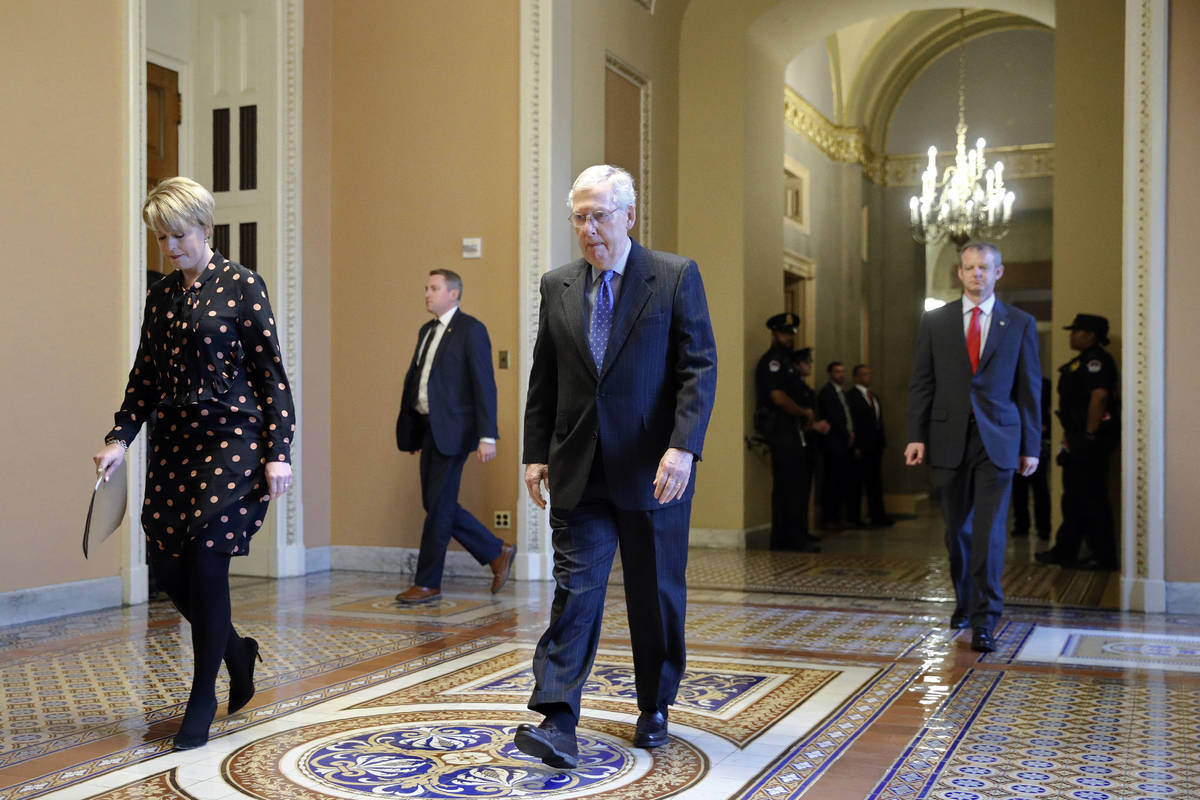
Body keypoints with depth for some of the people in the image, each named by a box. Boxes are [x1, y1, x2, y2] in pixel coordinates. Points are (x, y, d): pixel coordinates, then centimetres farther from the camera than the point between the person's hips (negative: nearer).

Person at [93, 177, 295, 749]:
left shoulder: (241, 285, -4)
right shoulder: (160, 296, 12)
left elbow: (271, 373, -7)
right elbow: (145, 377, 16)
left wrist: (277, 451, -12)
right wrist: (120, 438, 3)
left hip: (231, 440, -6)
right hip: (174, 443, 6)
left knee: (207, 561, -9)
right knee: (167, 565, 4)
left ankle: (203, 701, 6)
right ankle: (237, 651, 30)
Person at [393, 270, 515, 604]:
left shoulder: (471, 330, -7)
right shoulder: (426, 331, 18)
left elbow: (484, 385, -13)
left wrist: (487, 436, -18)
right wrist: (409, 429, 17)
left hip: (452, 430, -9)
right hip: (429, 428, 9)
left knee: (439, 506, -4)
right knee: (437, 505, 10)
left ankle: (427, 583, 5)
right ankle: (497, 552, 23)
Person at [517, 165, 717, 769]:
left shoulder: (676, 277, -3)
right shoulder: (557, 287, 9)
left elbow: (700, 368, -8)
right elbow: (543, 379, 13)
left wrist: (683, 447, -19)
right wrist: (536, 453, 7)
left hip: (653, 471, -2)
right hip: (580, 470, 2)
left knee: (657, 595, 11)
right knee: (575, 589, -5)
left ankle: (654, 709, 29)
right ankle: (557, 722, -6)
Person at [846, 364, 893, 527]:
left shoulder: (874, 397, 19)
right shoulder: (850, 397, -7)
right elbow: (850, 423, -12)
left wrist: (882, 442, 12)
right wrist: (855, 447, -17)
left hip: (875, 447, 7)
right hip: (860, 449, -7)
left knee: (876, 482, 7)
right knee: (856, 483, -1)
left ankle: (878, 516, 9)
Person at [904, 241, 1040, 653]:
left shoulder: (1020, 324, 5)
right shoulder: (934, 321, 6)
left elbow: (1029, 388, 5)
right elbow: (921, 383, 5)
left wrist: (1030, 446, 3)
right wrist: (916, 436, -4)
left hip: (997, 438, -1)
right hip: (949, 437, 2)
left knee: (990, 530, -8)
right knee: (957, 528, 12)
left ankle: (984, 622, -4)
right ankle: (964, 600, 32)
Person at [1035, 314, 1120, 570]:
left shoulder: (1095, 360, -14)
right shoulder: (1084, 361, 19)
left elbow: (1099, 395, -25)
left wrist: (1090, 435, -26)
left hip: (1091, 440, -11)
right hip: (1077, 439, 11)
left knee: (1092, 497, -6)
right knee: (1074, 496, 14)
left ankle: (1104, 556, 0)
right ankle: (1065, 551, 21)